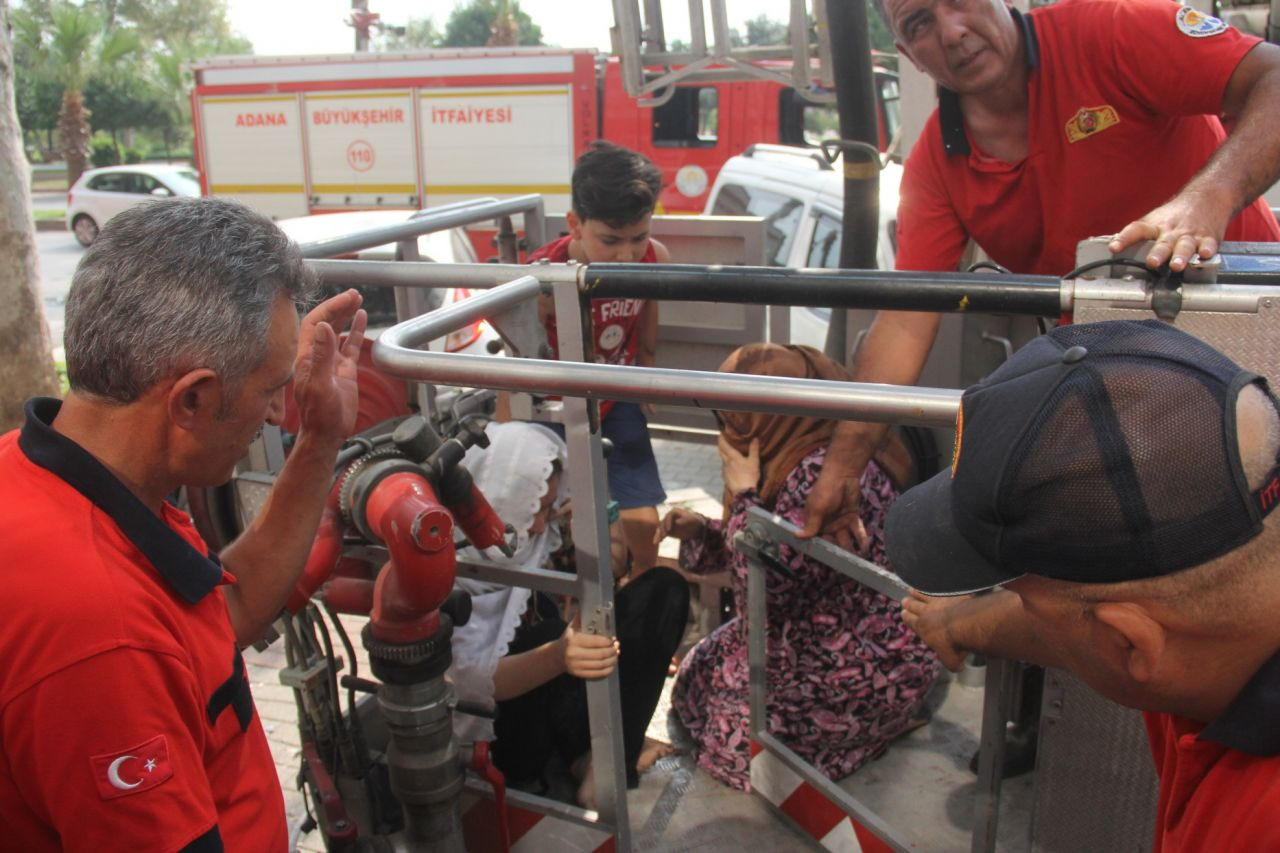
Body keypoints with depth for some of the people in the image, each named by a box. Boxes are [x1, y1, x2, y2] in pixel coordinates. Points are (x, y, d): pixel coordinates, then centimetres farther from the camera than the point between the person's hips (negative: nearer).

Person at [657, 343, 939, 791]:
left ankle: (893, 715, 8)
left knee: (734, 750, -8)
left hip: (867, 662, -10)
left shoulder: (824, 473, -30)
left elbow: (769, 581, -32)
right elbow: (772, 550, 13)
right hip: (809, 634, 10)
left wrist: (743, 493, -24)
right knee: (697, 679, 14)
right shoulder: (794, 460, 2)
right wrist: (700, 530, -1)